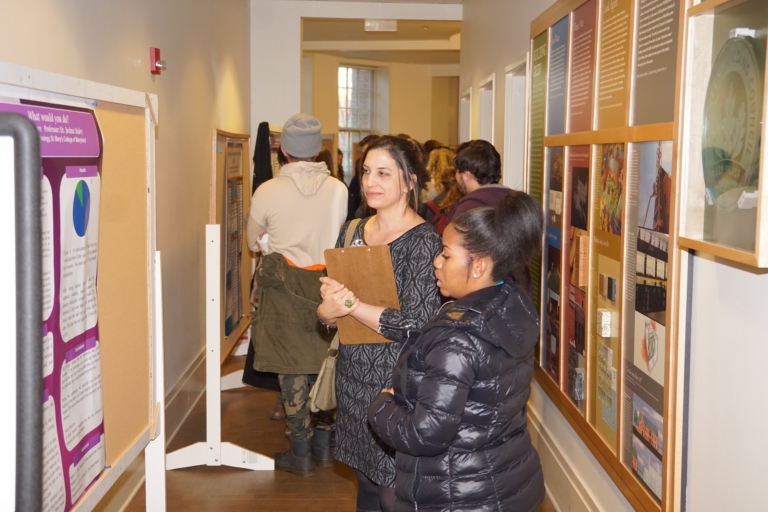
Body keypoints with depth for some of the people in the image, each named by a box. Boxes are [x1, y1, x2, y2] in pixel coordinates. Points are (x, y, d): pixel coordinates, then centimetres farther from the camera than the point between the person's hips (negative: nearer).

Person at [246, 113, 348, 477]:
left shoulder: (267, 192, -8)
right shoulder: (338, 190, -5)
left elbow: (254, 242, 6)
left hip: (284, 285, -2)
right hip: (328, 283, 2)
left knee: (291, 368, 6)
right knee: (325, 363, 12)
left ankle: (300, 453, 12)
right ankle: (324, 446, 22)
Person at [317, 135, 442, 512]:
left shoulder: (423, 241, -15)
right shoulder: (352, 232, 5)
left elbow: (417, 326, -22)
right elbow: (325, 310, 8)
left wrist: (350, 304, -19)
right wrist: (328, 309, -15)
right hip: (353, 378, 6)